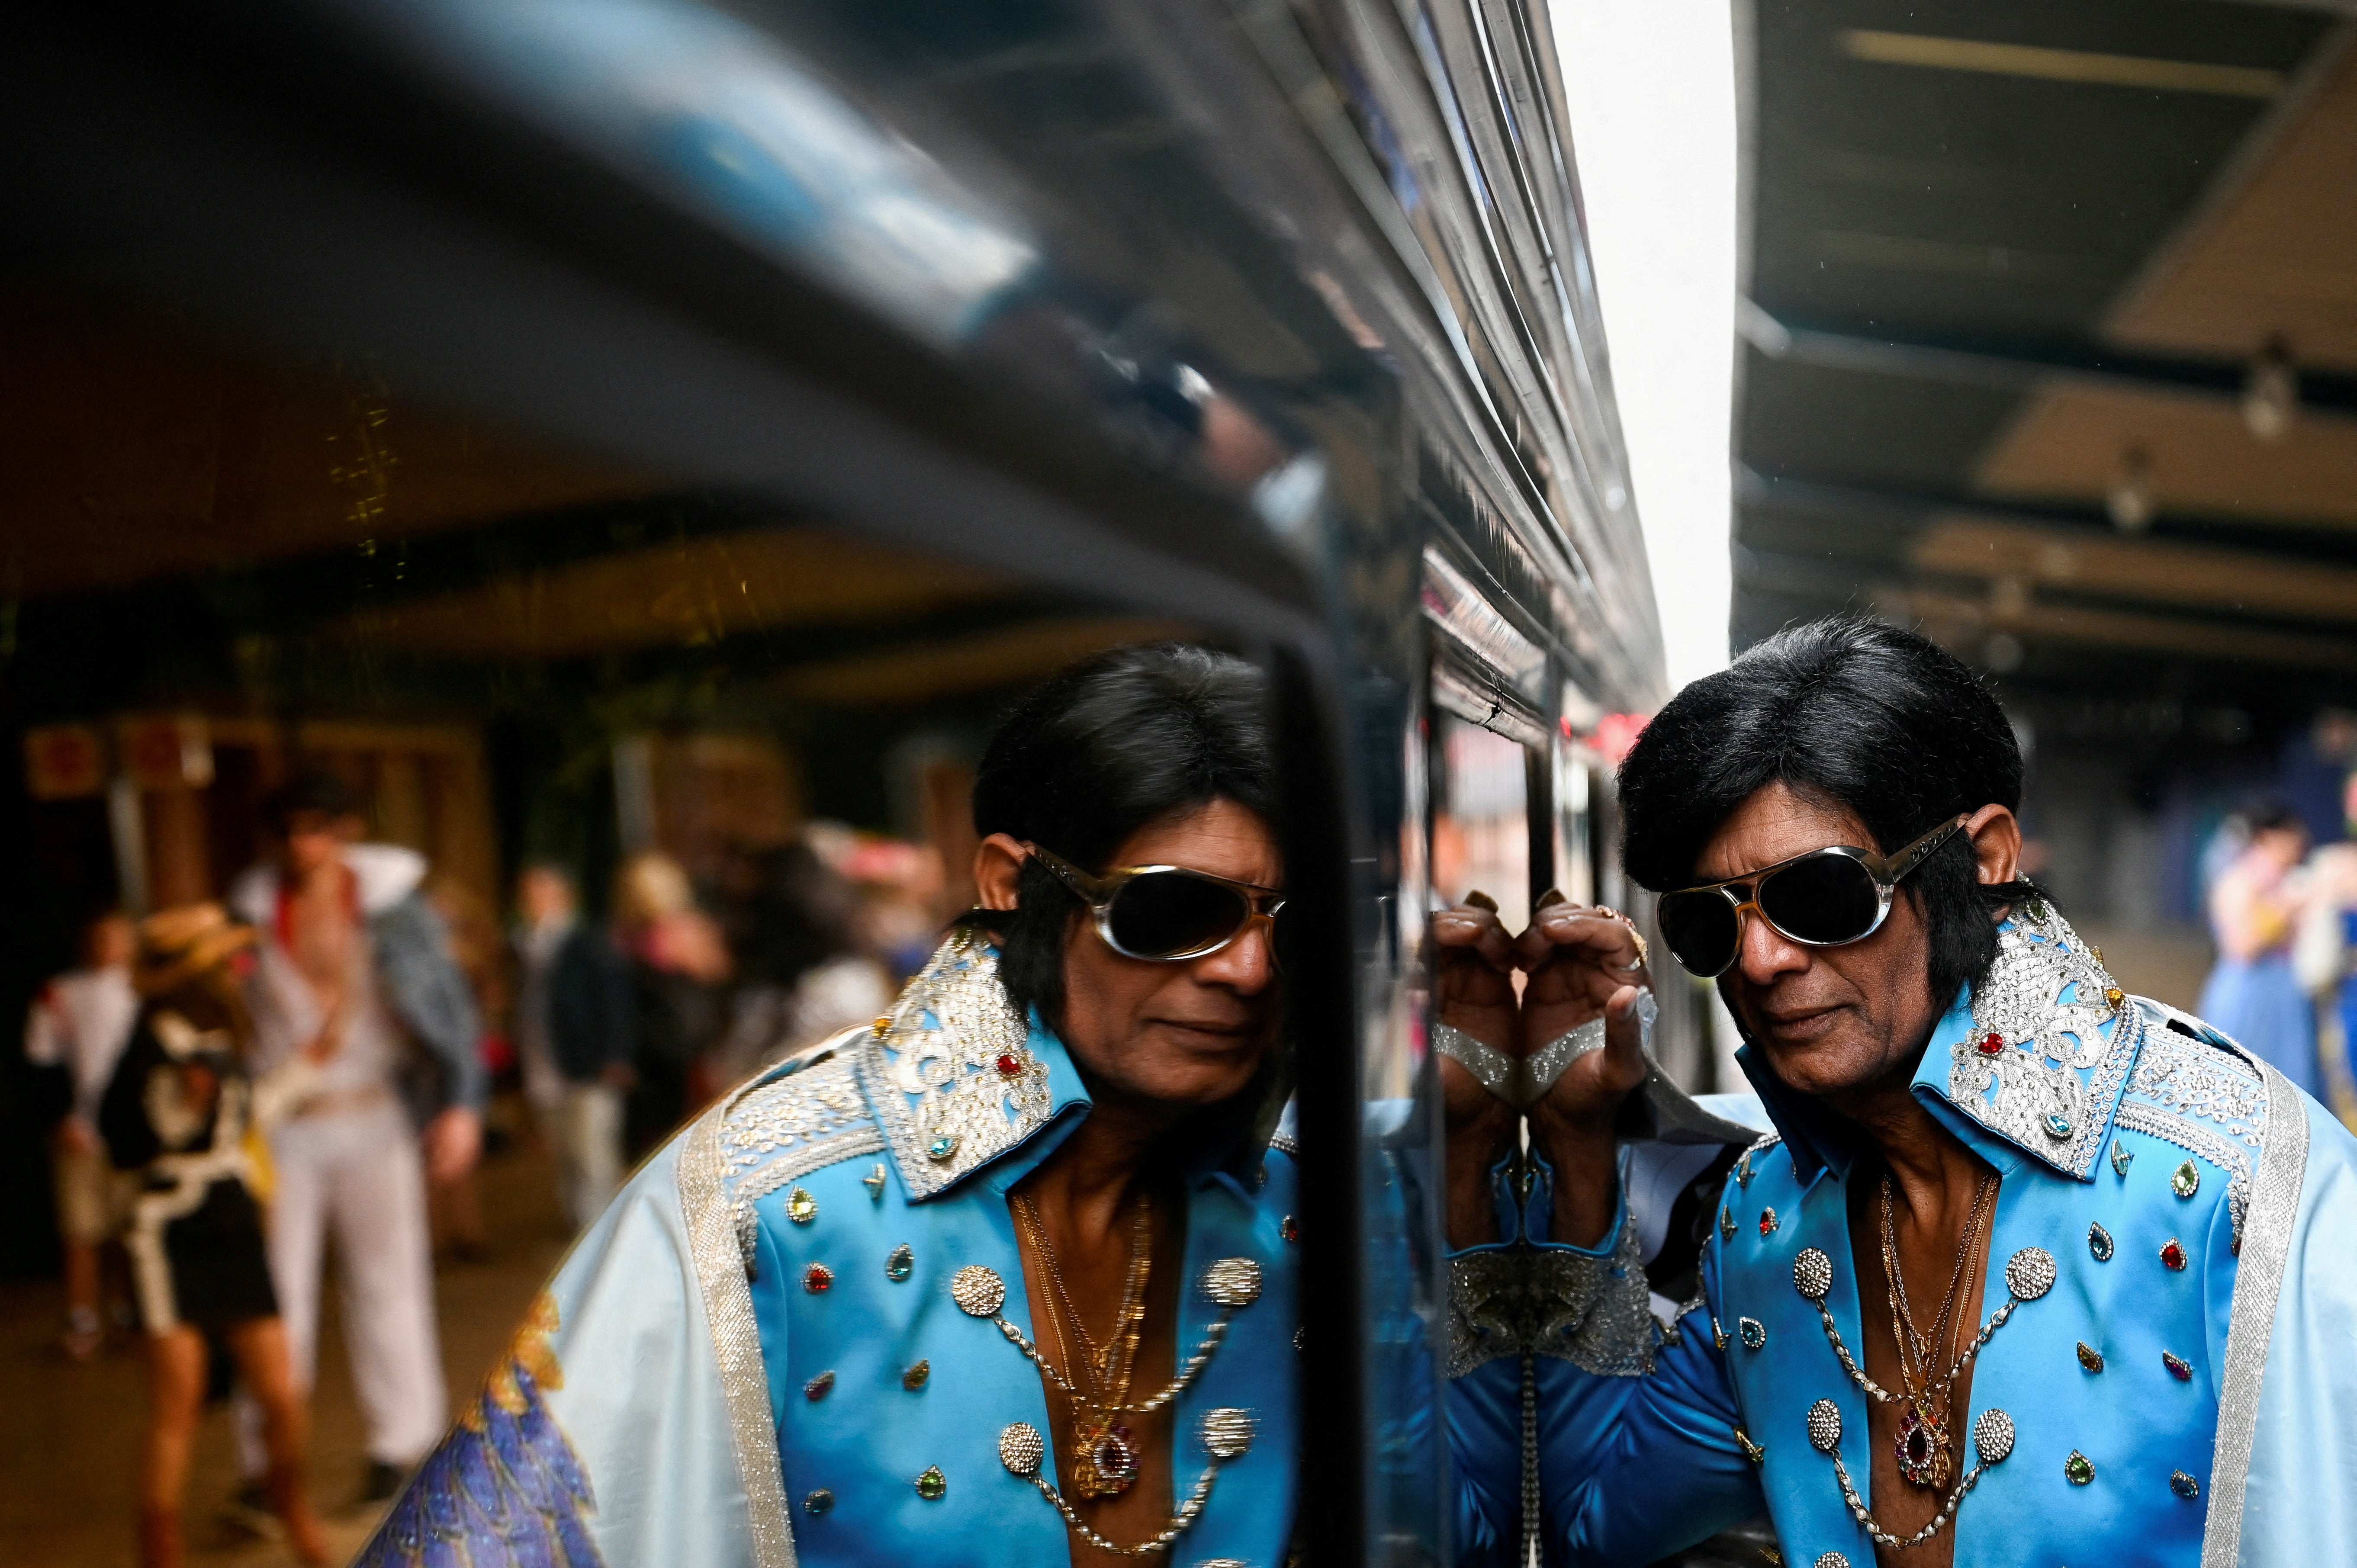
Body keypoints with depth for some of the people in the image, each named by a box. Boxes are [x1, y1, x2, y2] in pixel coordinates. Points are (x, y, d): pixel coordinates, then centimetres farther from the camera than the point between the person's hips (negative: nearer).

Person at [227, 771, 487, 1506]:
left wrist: (460, 1103, -9)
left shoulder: (393, 904, -2)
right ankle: (267, 1461, 13)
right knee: (273, 1293, 2)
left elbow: (449, 1004, -1)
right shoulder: (250, 915, 1)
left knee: (388, 1279, 7)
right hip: (280, 1126, 1)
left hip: (373, 1119, -1)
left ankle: (400, 1444, 20)